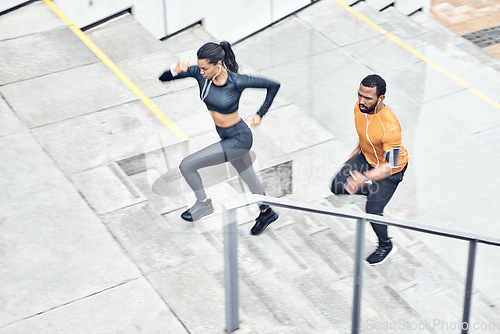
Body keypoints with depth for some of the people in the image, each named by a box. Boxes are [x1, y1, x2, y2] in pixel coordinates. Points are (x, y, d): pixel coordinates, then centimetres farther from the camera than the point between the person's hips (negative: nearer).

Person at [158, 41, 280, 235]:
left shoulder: (236, 81, -28)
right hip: (226, 136, 7)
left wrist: (260, 115, -10)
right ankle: (266, 213, 52)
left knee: (187, 165, -8)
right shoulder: (200, 74, -14)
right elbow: (163, 78, -14)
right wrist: (176, 69, -35)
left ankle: (203, 204, 18)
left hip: (239, 139, -7)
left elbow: (274, 85, -16)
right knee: (249, 177, 27)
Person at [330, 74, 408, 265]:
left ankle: (386, 246, 22)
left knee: (372, 210, -7)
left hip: (390, 170, -7)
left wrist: (364, 178, -50)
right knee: (337, 187, 4)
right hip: (366, 156, 7)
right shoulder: (359, 107, -18)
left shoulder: (390, 127, -40)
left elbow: (391, 166, -36)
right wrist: (354, 155, 17)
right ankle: (374, 192, 29)